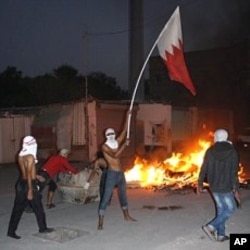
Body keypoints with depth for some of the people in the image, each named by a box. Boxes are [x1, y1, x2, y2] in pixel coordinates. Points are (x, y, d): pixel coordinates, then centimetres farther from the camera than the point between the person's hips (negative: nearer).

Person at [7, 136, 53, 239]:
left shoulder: (20, 155, 6)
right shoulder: (30, 157, -18)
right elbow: (28, 174, -22)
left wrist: (35, 176, 28)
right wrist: (30, 190, -21)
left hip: (21, 182, 8)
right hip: (29, 184, -8)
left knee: (18, 208, 11)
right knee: (38, 207, 9)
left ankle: (11, 231, 13)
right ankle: (43, 228, 23)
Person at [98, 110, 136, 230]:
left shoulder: (117, 142, 9)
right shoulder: (104, 146, -9)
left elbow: (124, 131, 5)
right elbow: (115, 155, -25)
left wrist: (127, 116, 0)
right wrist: (125, 145, -23)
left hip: (121, 173, 7)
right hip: (112, 174, -7)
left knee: (123, 195, 20)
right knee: (106, 197, -7)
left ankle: (126, 216, 35)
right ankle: (100, 222, -5)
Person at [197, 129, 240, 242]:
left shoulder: (210, 151, -1)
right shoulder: (232, 151, -11)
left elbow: (204, 169, 3)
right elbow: (234, 172, -13)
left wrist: (200, 183, 14)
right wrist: (236, 188, -8)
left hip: (213, 186, 5)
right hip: (226, 187, -5)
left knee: (221, 208, 17)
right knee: (231, 208, 10)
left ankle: (220, 235, 20)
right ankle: (211, 227, -1)